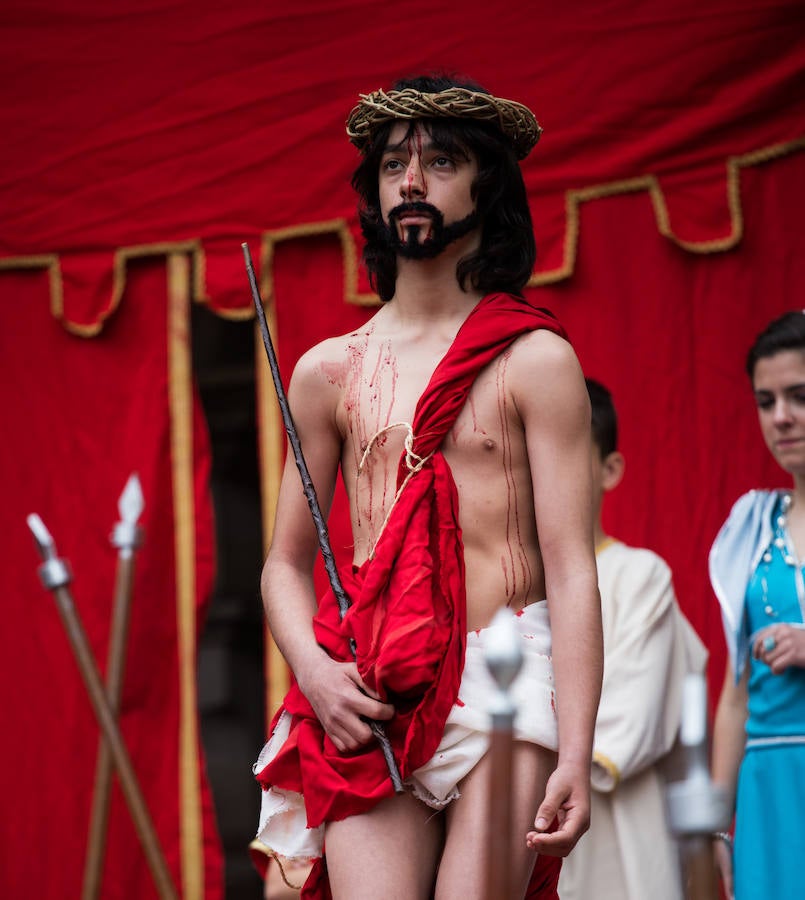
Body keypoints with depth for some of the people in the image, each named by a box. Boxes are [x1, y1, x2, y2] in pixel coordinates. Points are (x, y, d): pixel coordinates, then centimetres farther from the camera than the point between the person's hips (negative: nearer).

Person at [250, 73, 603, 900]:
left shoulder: (536, 360, 3)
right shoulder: (328, 371, 14)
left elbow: (571, 570, -3)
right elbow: (285, 563, 19)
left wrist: (575, 756, -12)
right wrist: (316, 672, -3)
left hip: (507, 691, -2)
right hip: (368, 707, 3)